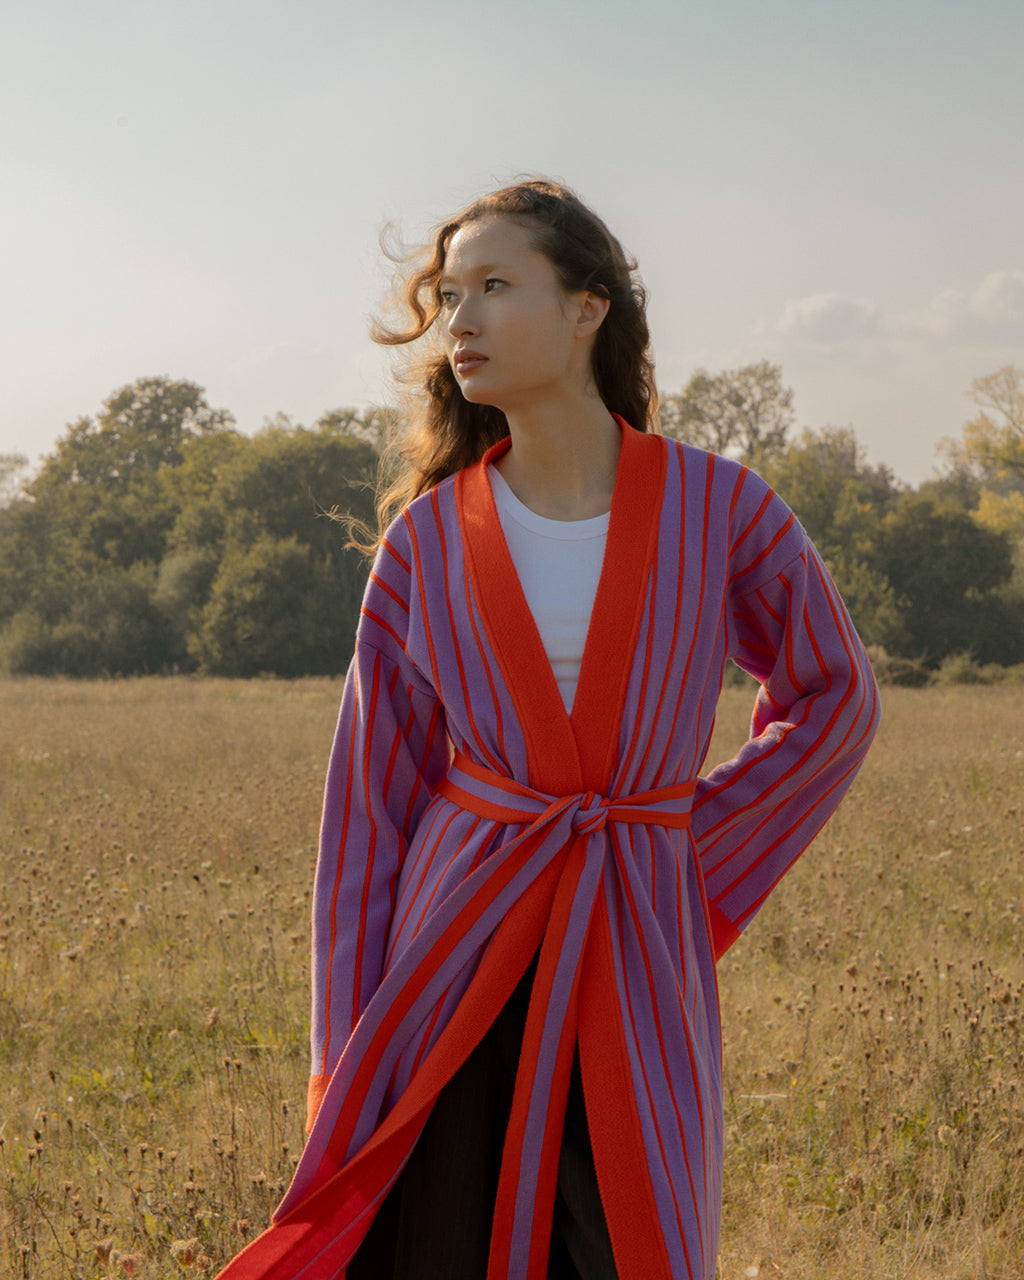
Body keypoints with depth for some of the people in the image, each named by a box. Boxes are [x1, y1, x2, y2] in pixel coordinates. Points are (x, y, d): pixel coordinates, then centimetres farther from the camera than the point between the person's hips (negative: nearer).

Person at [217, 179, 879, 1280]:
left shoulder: (718, 510, -2)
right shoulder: (428, 539, 2)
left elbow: (832, 699, 13)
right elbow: (371, 799, 5)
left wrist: (693, 872, 7)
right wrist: (343, 1063, 1)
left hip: (634, 974, -1)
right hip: (455, 953, 1)